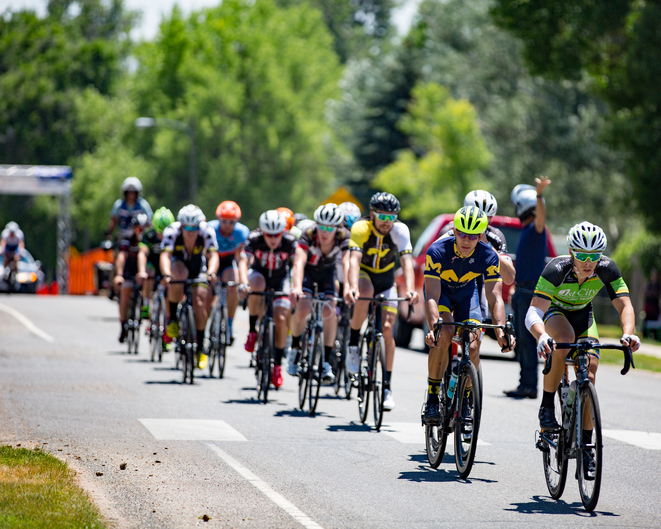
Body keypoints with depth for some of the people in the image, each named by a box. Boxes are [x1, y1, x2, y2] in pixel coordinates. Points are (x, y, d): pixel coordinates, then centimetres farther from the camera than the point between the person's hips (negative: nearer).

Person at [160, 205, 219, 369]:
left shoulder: (207, 232, -28)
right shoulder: (172, 231, -31)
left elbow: (213, 254, -39)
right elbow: (165, 255, -43)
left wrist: (211, 273, -59)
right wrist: (166, 275, -62)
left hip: (198, 267, 1)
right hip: (177, 263, -1)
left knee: (199, 305, -16)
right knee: (179, 275, -37)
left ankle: (200, 349, 1)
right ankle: (172, 318, -20)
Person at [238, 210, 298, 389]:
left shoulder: (290, 242, -27)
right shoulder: (254, 239, -28)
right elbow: (243, 261, -37)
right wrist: (243, 284, -55)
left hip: (280, 279, 0)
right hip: (258, 273, 0)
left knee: (280, 319, -14)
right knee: (257, 285, -36)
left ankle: (278, 365, 2)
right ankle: (252, 331, -18)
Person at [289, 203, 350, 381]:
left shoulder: (344, 238, -28)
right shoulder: (308, 235, -33)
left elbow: (347, 263, -40)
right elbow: (299, 263, -44)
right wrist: (297, 287, -61)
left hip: (327, 273, 1)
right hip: (307, 272, -1)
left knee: (329, 312, -19)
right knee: (302, 309, -24)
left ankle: (326, 361, -7)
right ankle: (295, 348, 2)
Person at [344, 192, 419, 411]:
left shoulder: (400, 230, -23)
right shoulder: (360, 229, -28)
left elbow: (407, 261, -34)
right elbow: (354, 260, -40)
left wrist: (410, 289, -51)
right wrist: (352, 287, -58)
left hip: (386, 280, 2)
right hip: (363, 275, -1)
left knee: (387, 328, -12)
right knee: (364, 293, -37)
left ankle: (387, 385, -4)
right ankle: (353, 345, -19)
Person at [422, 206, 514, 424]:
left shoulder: (489, 256, -27)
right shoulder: (438, 251, -33)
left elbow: (495, 298, -30)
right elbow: (432, 296, -38)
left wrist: (500, 330, -46)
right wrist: (434, 327, -54)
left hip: (466, 293, 2)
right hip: (439, 290, -2)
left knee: (472, 347, -16)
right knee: (444, 335, -29)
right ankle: (432, 398, -19)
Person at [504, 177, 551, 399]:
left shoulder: (536, 228, -9)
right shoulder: (525, 230, 20)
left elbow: (541, 216, -34)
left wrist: (539, 195, -52)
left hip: (531, 291, -10)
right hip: (522, 290, 10)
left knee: (527, 339, -11)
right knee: (520, 340, 10)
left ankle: (531, 385, -10)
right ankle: (524, 384, 14)